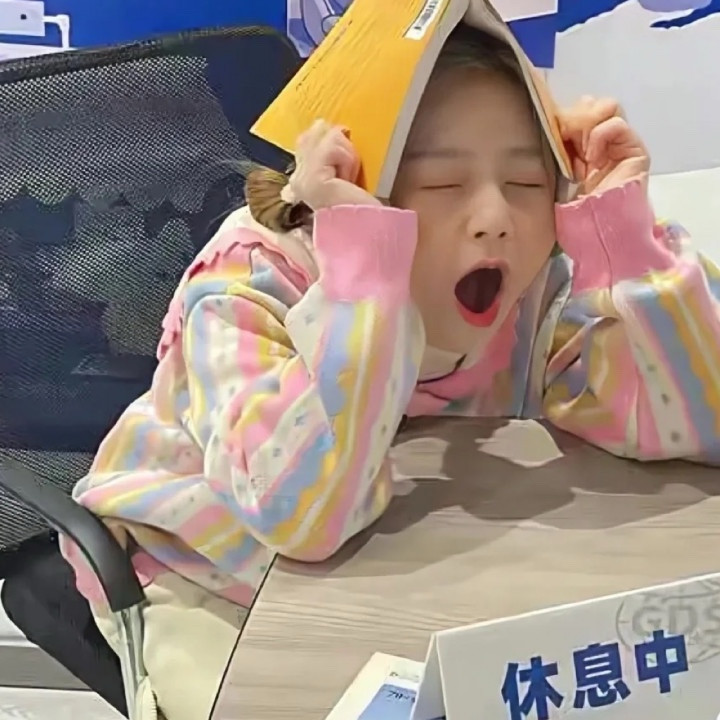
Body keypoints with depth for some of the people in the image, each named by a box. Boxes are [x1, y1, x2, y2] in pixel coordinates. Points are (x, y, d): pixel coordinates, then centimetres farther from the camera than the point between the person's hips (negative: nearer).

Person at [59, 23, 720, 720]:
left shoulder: (538, 289, -17)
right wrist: (366, 251, -48)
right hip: (215, 587, -2)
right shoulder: (246, 291, -31)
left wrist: (621, 225, -31)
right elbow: (304, 514, -46)